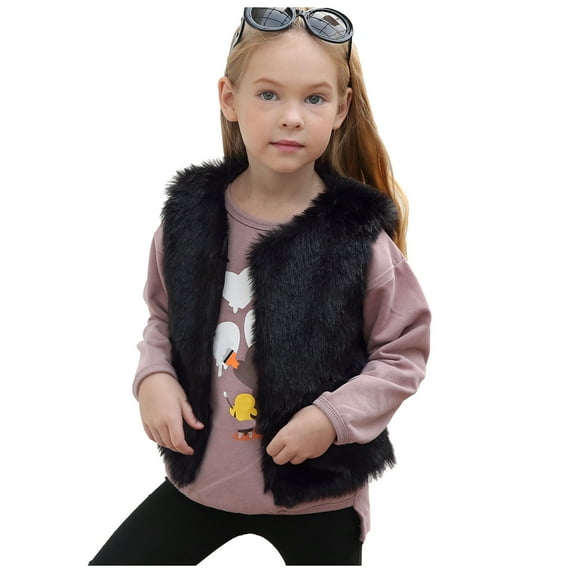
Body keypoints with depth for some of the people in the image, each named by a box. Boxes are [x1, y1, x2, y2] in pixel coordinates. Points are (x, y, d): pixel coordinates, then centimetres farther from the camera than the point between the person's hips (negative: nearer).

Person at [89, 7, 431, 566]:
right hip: (201, 474, 3)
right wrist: (153, 374, -10)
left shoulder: (361, 232, -17)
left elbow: (405, 352, -7)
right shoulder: (189, 213, -7)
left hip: (319, 489, -2)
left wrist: (334, 416, -20)